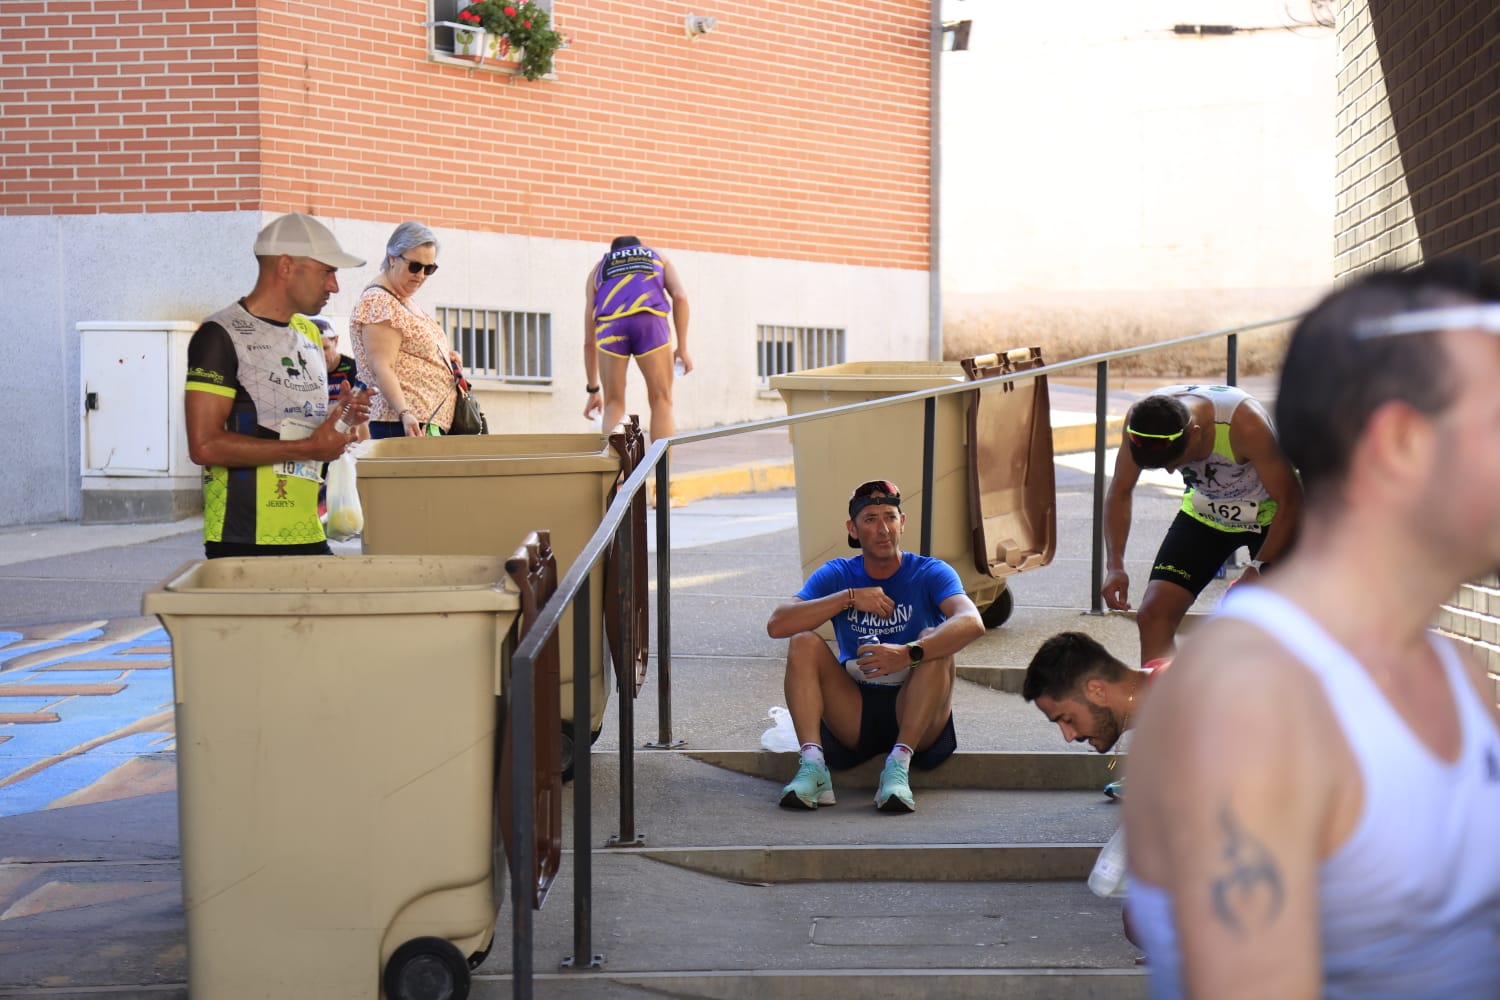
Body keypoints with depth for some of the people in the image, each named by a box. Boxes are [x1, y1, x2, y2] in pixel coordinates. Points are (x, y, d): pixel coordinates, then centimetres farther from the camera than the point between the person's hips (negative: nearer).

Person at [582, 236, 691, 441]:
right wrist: (682, 347, 14)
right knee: (661, 402, 9)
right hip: (650, 320, -1)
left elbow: (589, 340, 33)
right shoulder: (658, 257, 36)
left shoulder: (599, 268, 36)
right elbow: (680, 296, 13)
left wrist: (593, 390, 37)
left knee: (614, 404, 14)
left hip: (610, 324, 1)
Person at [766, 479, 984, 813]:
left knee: (934, 641, -25)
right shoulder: (836, 575, 4)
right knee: (803, 642, -16)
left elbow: (972, 622, -25)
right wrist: (849, 597, -17)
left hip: (916, 715, -2)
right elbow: (776, 624, -12)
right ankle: (812, 765, -31)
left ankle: (899, 763, -35)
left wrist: (908, 654, -40)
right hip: (852, 716, 2)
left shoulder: (930, 573, -3)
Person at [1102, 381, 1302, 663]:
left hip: (1271, 516, -4)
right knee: (1153, 615, -9)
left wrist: (1259, 569, -29)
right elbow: (1119, 492, -9)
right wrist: (1115, 565, -21)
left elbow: (1291, 500, -25)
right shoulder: (1141, 419, -24)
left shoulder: (1245, 423, -36)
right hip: (1205, 511, 4)